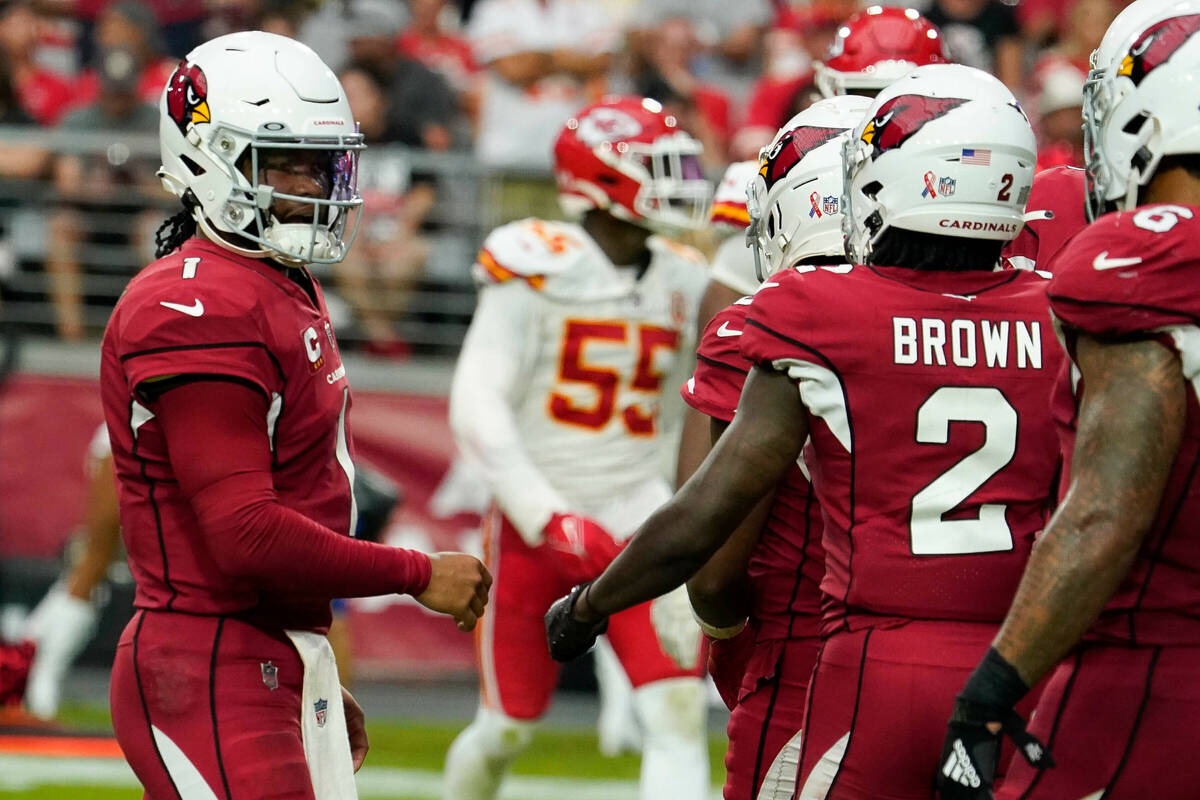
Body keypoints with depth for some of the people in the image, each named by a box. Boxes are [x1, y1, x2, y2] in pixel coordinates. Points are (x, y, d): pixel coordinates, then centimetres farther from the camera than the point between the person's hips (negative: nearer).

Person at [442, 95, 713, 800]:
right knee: (509, 726, 6)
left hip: (636, 516, 4)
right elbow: (476, 406, -17)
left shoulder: (683, 283, 6)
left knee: (680, 708, -12)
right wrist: (550, 518, -23)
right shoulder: (539, 270, -12)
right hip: (535, 526, -4)